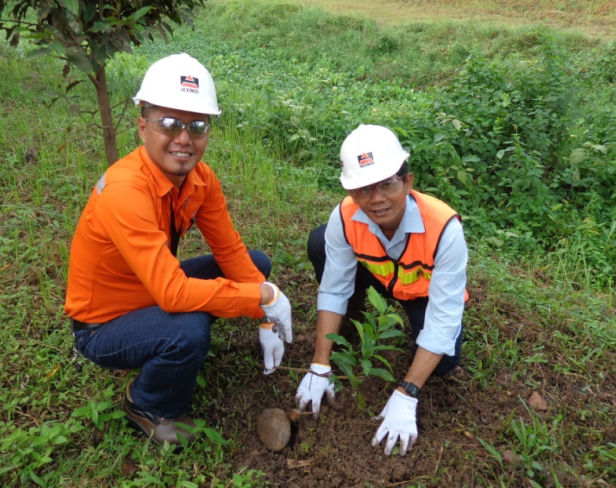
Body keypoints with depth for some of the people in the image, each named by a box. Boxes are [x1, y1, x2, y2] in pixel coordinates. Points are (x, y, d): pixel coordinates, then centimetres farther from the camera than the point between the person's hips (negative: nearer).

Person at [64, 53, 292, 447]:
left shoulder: (201, 178, -12)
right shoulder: (124, 192, -35)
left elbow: (231, 250, -6)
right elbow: (173, 294, -40)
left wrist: (265, 322, -12)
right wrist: (263, 298, -32)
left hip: (156, 294, 7)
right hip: (104, 325, -7)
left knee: (257, 265, 0)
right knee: (189, 331, -36)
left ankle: (176, 347, 12)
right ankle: (148, 407, 0)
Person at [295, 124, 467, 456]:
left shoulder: (444, 228, -39)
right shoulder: (345, 217, -30)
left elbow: (443, 319, -35)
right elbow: (332, 290, -22)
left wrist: (405, 395, -38)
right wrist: (320, 368, -24)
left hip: (427, 292, -2)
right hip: (380, 277, 2)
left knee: (442, 363, -27)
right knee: (319, 243, -22)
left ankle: (410, 318, 8)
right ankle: (349, 319, 5)